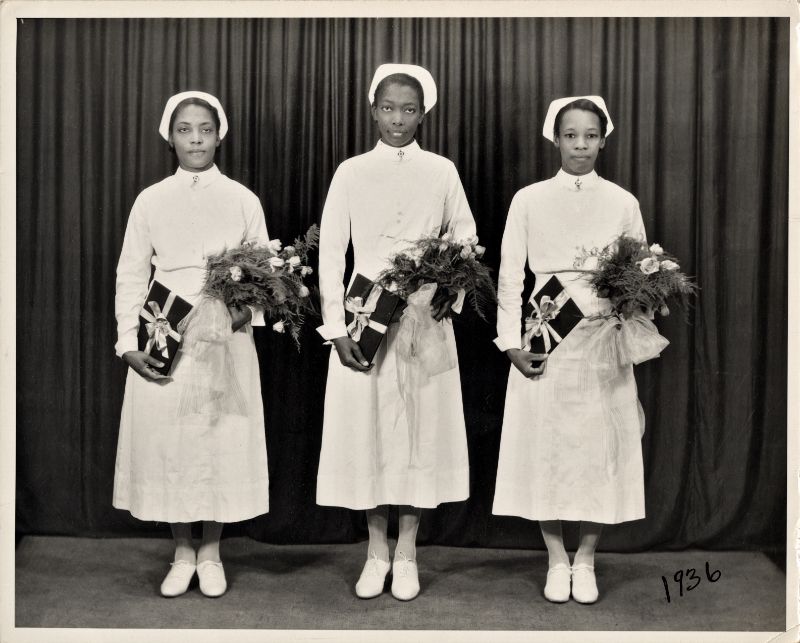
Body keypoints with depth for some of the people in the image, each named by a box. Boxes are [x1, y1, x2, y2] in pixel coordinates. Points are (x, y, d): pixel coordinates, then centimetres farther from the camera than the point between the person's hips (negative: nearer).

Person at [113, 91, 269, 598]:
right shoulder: (150, 201, 5)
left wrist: (249, 309, -14)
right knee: (167, 441, 4)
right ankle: (183, 554, 21)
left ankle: (211, 554, 20)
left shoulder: (242, 200, 4)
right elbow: (131, 277, 5)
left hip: (227, 339, 0)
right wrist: (128, 343, -4)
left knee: (223, 439, 3)